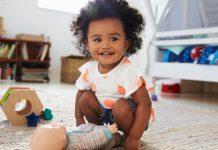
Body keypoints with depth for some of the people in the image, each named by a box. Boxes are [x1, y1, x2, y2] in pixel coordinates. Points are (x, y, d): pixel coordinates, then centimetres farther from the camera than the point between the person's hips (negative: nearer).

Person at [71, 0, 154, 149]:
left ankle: (128, 136, -5)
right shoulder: (89, 69, -13)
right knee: (86, 97, -11)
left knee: (120, 106, -33)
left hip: (129, 114, -6)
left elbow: (145, 104, -30)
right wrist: (79, 119, 2)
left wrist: (134, 138, -29)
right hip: (105, 111, 6)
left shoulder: (128, 71, -31)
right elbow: (80, 93, 5)